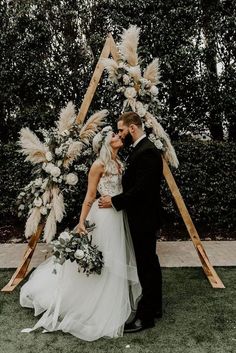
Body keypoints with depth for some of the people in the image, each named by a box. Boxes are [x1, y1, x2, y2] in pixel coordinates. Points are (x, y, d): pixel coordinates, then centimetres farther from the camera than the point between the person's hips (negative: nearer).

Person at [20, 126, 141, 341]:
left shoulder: (119, 163, 11)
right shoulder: (99, 165, -13)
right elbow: (90, 196, -13)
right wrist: (81, 221, -17)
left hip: (118, 215, 8)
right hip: (105, 216, -8)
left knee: (114, 260, 17)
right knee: (100, 261, 1)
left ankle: (111, 303, 35)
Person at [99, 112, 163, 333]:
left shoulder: (147, 152, -20)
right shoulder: (142, 149, 12)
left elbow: (140, 189, -24)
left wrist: (114, 201, -15)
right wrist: (116, 198, 8)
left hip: (144, 219, -11)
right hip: (144, 217, 11)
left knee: (146, 266, 1)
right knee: (150, 263, 19)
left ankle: (146, 316, 15)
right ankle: (155, 307, 34)